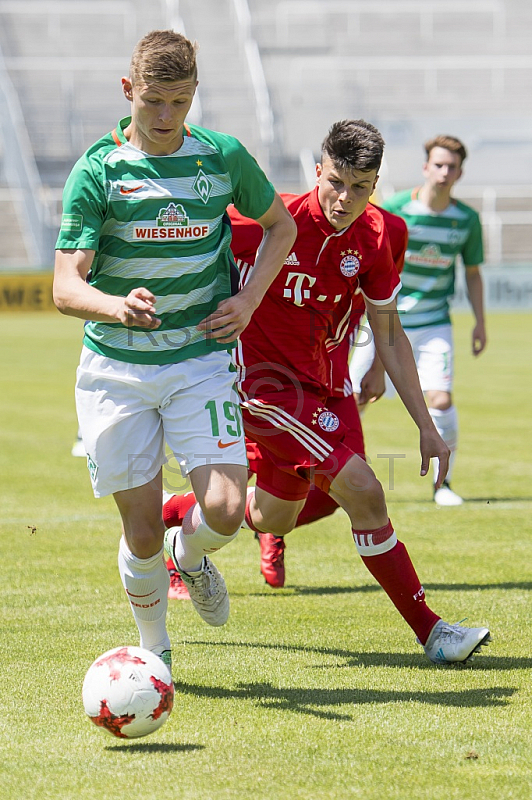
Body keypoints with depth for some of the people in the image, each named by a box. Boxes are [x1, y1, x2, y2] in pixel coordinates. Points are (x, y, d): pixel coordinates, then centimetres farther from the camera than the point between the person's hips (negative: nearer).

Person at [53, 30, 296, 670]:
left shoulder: (224, 157, -1)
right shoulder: (97, 171, -9)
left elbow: (279, 225, 18)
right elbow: (66, 287, -15)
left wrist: (249, 299, 2)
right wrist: (118, 306, -37)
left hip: (200, 358, 1)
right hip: (116, 367, -1)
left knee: (225, 509, -15)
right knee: (142, 530, 0)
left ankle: (193, 559, 22)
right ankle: (154, 651, 26)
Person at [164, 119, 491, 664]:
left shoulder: (374, 237, -4)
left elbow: (389, 336, 5)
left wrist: (425, 425, 4)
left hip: (318, 384, 7)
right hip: (263, 382, -7)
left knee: (272, 518, 18)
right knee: (363, 491, -18)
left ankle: (171, 530, 44)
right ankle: (430, 632, -7)